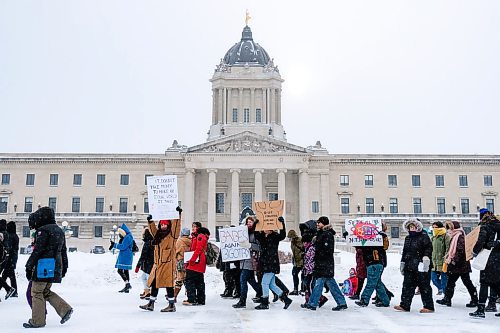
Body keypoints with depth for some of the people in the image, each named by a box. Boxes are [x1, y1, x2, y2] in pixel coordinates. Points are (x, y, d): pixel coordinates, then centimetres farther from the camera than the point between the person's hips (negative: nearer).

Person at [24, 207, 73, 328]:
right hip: (56, 266, 9)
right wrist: (64, 267, 24)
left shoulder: (43, 230, -10)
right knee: (45, 291, 17)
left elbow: (37, 250, -14)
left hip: (44, 265, -8)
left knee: (37, 292, 2)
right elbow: (63, 251, 20)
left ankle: (37, 321, 6)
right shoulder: (59, 230, 17)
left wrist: (29, 267, -10)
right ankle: (65, 309, 6)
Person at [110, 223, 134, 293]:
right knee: (125, 271, 11)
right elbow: (121, 245, 19)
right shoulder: (125, 237, 17)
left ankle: (128, 284, -14)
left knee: (120, 271, -12)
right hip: (124, 256, 10)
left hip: (125, 256, -10)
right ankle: (127, 287, 15)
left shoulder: (128, 237, -15)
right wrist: (113, 245, 5)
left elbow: (122, 247, -19)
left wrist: (114, 244, -12)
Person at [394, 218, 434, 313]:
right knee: (407, 285, 7)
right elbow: (405, 252, 25)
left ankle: (428, 306, 7)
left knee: (424, 286, -1)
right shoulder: (408, 238, 18)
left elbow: (428, 248, -12)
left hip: (421, 267, -7)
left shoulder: (424, 236, -4)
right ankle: (405, 305, 12)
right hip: (409, 266, 7)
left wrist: (426, 257, -22)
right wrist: (402, 262, 25)